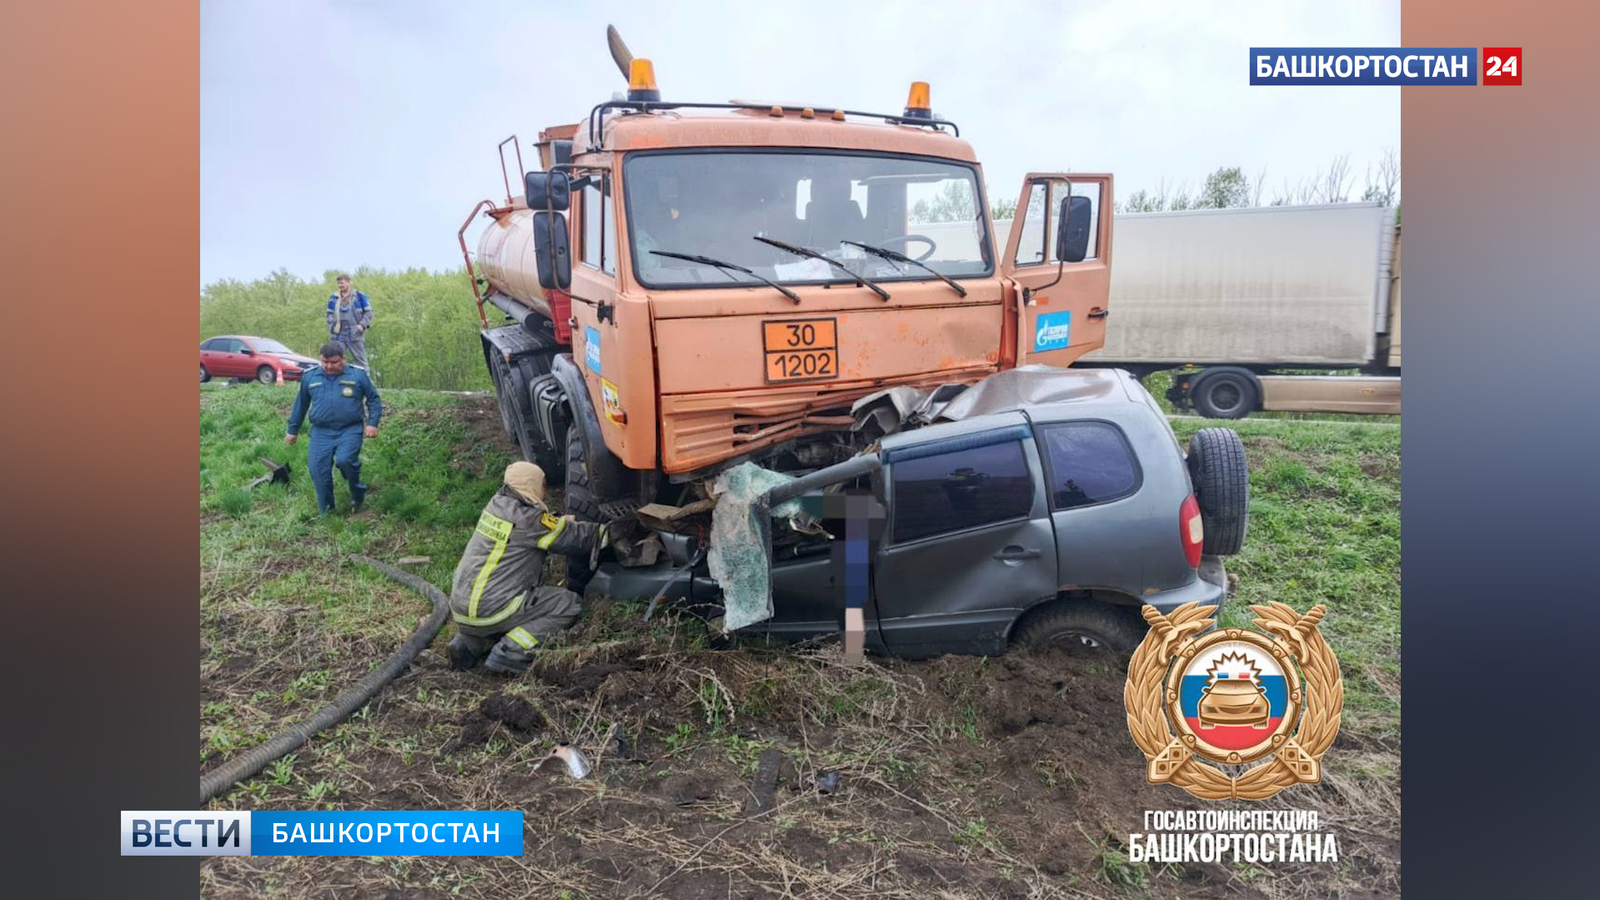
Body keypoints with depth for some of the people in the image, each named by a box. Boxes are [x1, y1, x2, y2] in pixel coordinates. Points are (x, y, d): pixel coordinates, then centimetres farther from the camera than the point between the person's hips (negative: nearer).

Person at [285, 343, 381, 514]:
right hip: (321, 432, 4)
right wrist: (293, 429, 24)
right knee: (317, 469, -5)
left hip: (350, 430, -3)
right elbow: (300, 404, 20)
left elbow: (373, 399, 8)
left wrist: (372, 423, -4)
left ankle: (357, 493, 1)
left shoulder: (358, 375, 1)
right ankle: (326, 512, 10)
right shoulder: (309, 376, 9)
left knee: (344, 460, -27)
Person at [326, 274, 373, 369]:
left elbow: (368, 312, 2)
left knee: (360, 359, 1)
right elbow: (330, 314, 16)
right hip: (338, 335, 3)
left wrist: (362, 325, -10)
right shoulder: (333, 298, 11)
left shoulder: (359, 296, 1)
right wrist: (331, 327, 1)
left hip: (355, 334, -3)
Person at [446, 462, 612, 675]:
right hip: (488, 611, -9)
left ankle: (469, 644, 16)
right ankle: (507, 656, -9)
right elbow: (577, 536, -8)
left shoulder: (498, 503, 7)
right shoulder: (527, 519, -16)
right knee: (569, 605, -5)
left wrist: (567, 521, 16)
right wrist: (610, 531, 4)